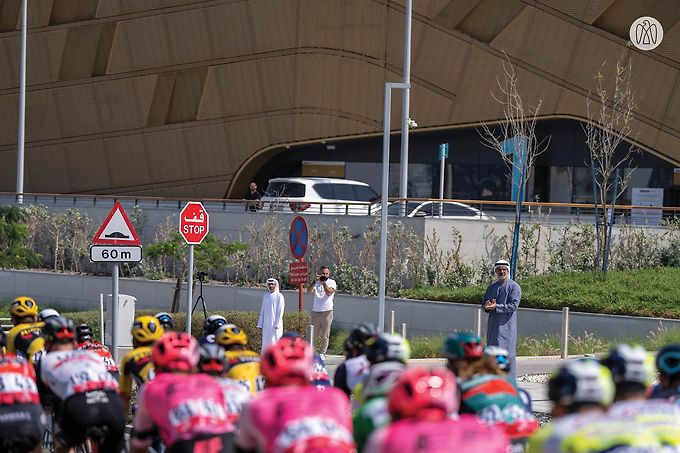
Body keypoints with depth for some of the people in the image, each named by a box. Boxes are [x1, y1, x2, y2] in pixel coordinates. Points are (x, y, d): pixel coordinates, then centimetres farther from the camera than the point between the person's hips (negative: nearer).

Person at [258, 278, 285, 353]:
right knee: (266, 343, 4)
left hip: (275, 323, -6)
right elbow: (262, 310, 15)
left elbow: (280, 311, -9)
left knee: (275, 341, -8)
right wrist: (260, 324, 11)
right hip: (266, 324, 6)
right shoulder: (265, 296, 12)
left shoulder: (279, 296, -5)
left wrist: (277, 325, -15)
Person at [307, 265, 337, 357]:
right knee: (314, 334, 6)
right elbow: (309, 291, -7)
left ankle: (322, 353, 7)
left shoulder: (331, 282, 4)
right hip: (315, 311, 2)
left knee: (325, 335, 0)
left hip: (327, 312, -2)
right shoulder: (316, 282, 10)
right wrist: (315, 281, -18)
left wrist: (324, 282, -16)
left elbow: (329, 293, -13)